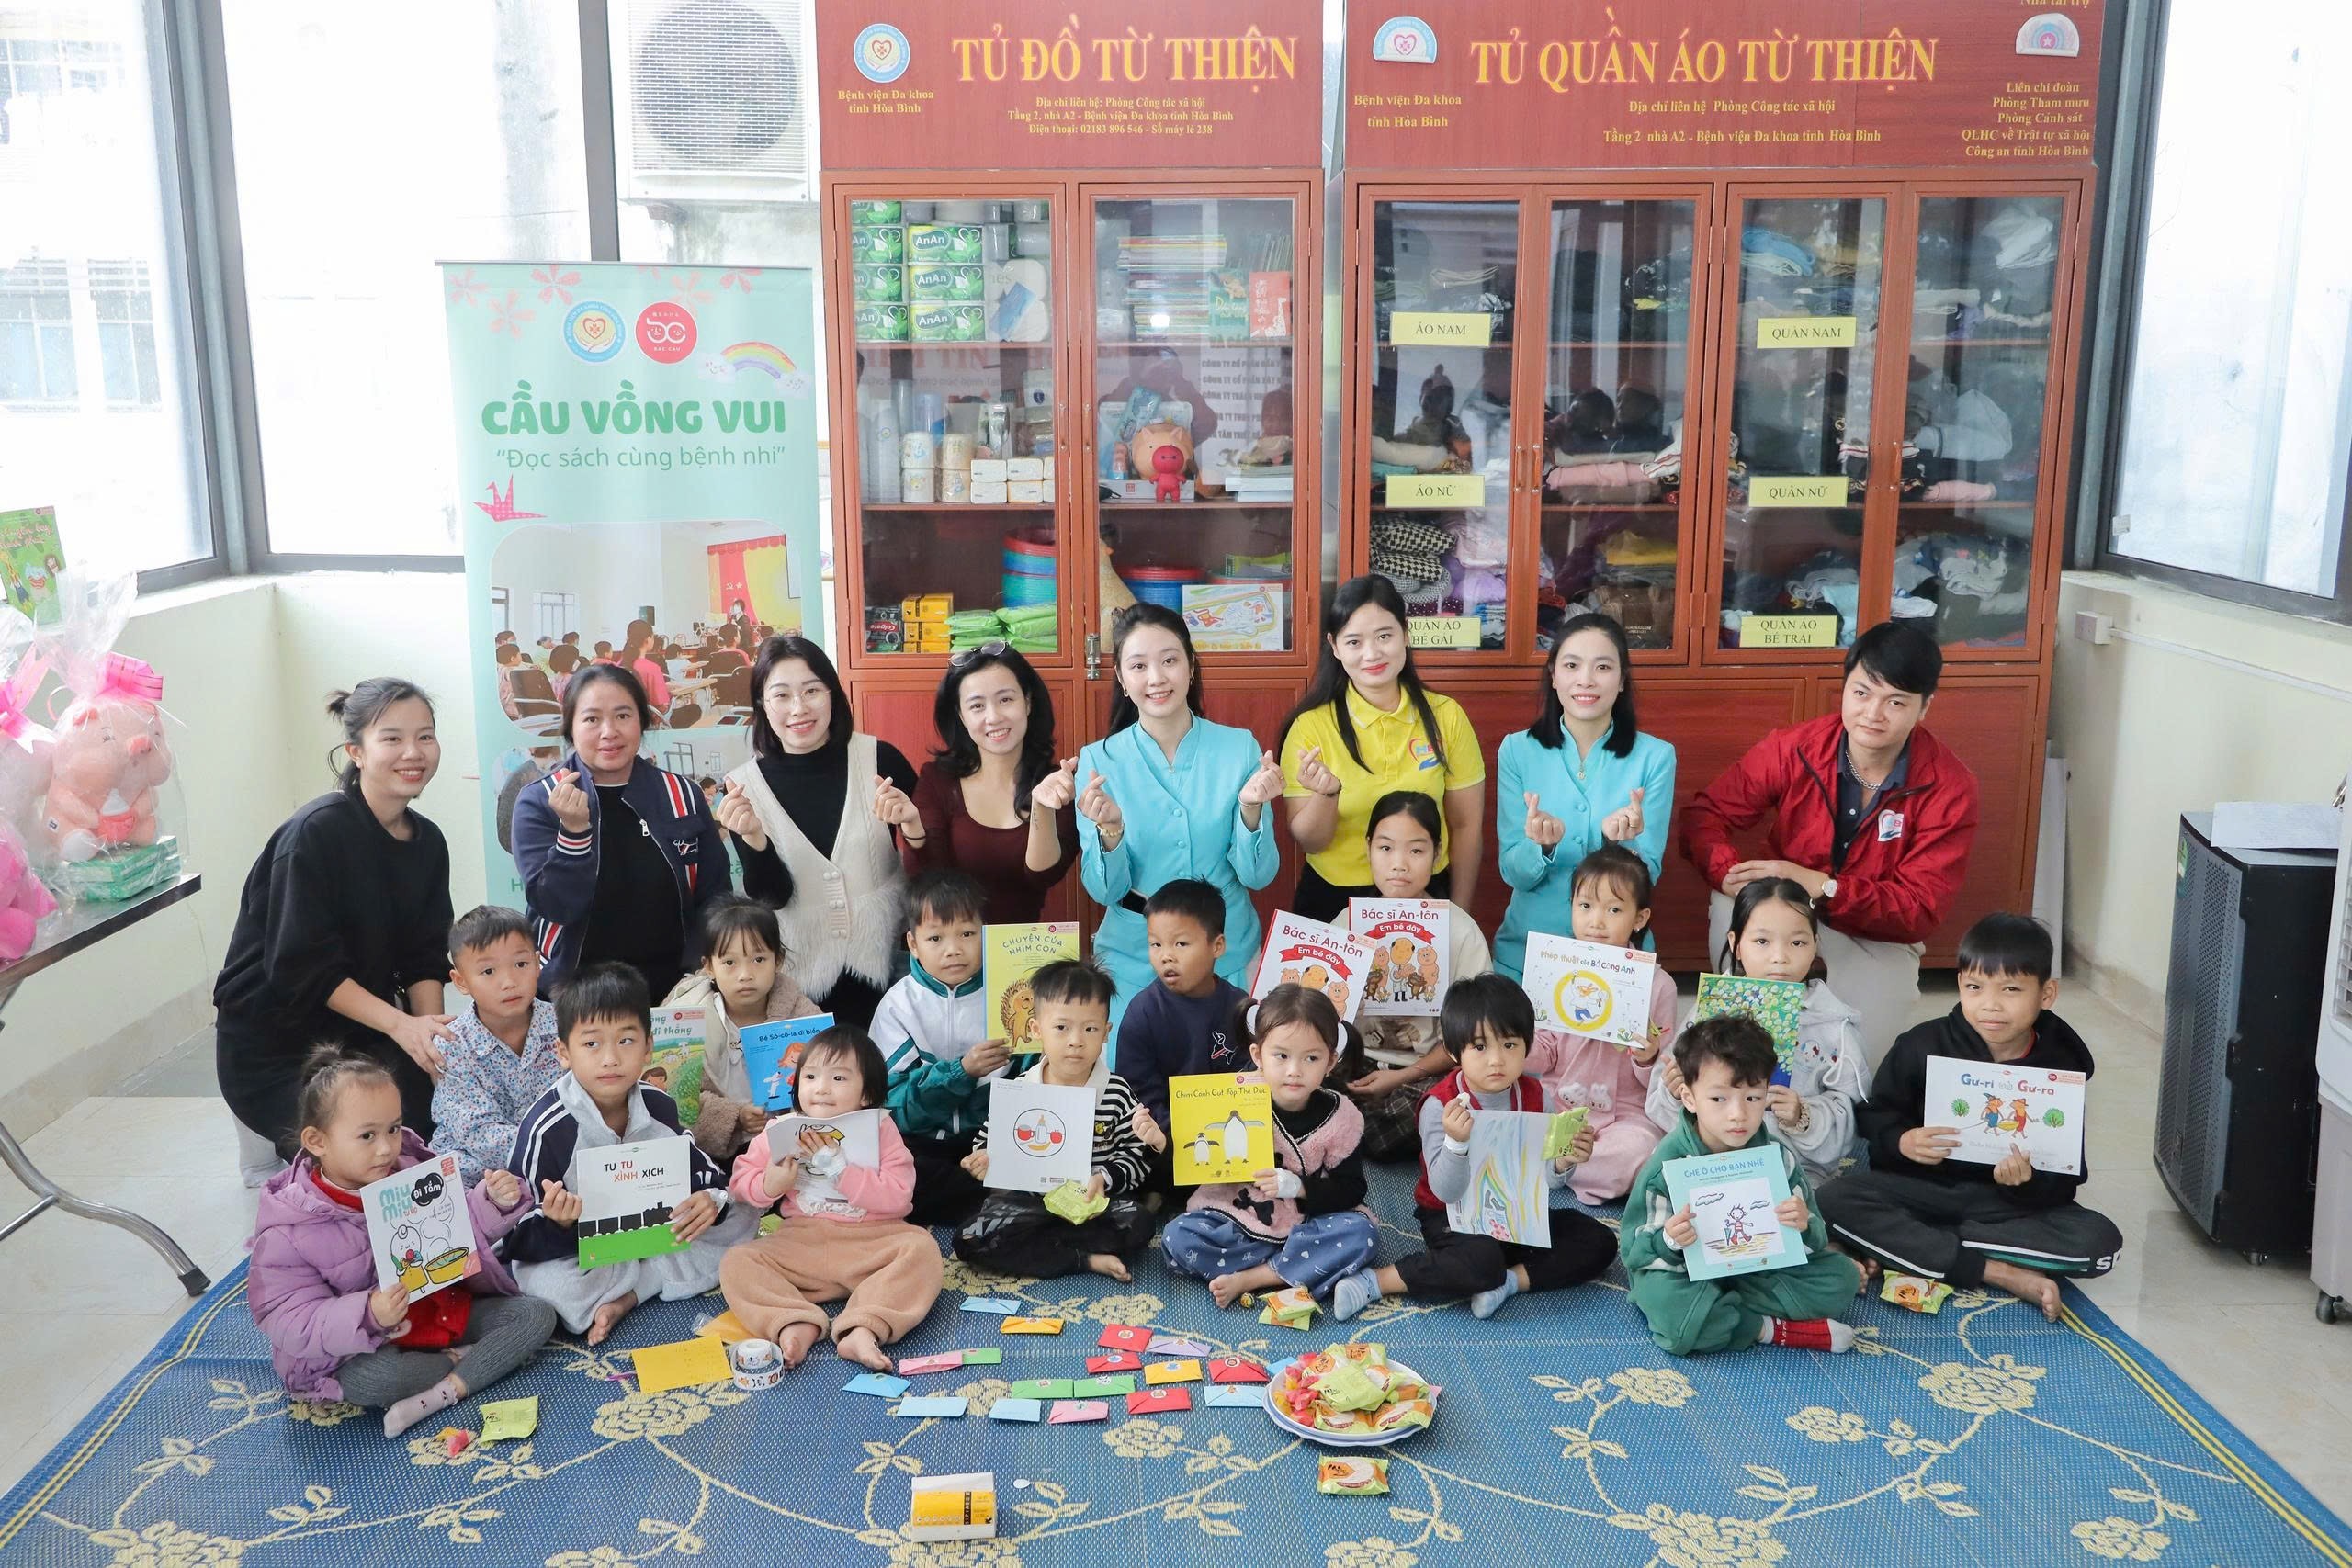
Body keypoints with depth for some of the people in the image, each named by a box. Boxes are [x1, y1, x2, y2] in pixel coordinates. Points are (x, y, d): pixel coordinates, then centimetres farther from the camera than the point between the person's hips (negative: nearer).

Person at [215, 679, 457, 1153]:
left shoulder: (427, 841, 3)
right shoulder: (316, 833, -20)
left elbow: (424, 959, 3)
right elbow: (303, 967, -22)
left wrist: (431, 1032, -16)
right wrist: (400, 1024, -28)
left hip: (360, 1034, 6)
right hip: (272, 1047, -6)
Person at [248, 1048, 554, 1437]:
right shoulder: (287, 1232, -19)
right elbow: (288, 1324, -21)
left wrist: (494, 1202, -15)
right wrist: (367, 1317, -38)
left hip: (447, 1308, 5)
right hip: (367, 1344, -5)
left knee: (536, 1314, -7)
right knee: (370, 1381, -37)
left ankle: (441, 1393, -22)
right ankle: (462, 1359, -8)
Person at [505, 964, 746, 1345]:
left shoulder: (659, 1107, -7)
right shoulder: (546, 1128, -22)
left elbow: (701, 1170, 4)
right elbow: (520, 1236, -18)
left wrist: (711, 1198, -20)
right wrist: (558, 1225, -41)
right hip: (570, 1250, -5)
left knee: (739, 1220, -5)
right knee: (548, 1287, -38)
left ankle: (624, 1297, -14)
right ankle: (667, 1272, -10)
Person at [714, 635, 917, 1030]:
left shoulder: (880, 759, -8)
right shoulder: (745, 785, -5)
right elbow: (774, 896, -8)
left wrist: (913, 825, -20)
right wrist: (752, 837, -24)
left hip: (888, 965, 0)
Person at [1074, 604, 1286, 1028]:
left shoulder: (1239, 748, -7)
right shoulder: (1099, 761, -6)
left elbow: (1258, 875, -6)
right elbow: (1104, 891, -7)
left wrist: (1251, 809, -24)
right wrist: (1110, 831, -25)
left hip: (1229, 954, 1)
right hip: (1133, 958, 0)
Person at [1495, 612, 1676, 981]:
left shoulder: (1655, 756, -2)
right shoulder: (1517, 750, 0)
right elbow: (1514, 874, -1)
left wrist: (1619, 843, -22)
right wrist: (1543, 845, -21)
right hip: (1525, 951, 1)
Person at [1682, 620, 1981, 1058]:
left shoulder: (1949, 788, -17)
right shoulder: (1793, 749, -15)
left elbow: (1921, 909, -19)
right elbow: (1706, 815, -12)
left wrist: (1821, 885, -34)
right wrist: (1733, 876, -35)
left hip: (1879, 942, 0)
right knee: (1730, 908, -32)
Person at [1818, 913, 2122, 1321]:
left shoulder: (2061, 1069, -5)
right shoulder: (1923, 1046, -6)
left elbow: (2064, 1180, -3)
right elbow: (1875, 1117, 0)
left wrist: (2029, 1183, -27)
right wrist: (1902, 1141, -24)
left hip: (2008, 1202, 1)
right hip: (1923, 1188, 0)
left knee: (2101, 1242, -25)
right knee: (1836, 1199, -28)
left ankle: (1902, 1248, -24)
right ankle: (2003, 1274, -28)